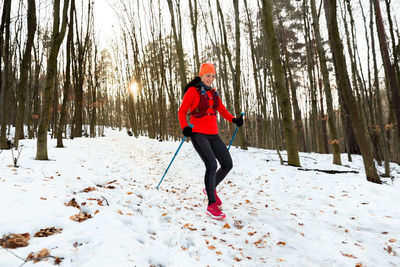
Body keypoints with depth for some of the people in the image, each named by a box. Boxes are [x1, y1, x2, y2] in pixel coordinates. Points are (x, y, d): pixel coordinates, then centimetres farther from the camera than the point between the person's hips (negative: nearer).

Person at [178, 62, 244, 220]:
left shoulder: (213, 93, 16)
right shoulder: (192, 91, -2)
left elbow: (222, 111, 17)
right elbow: (182, 111, -3)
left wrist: (234, 119, -1)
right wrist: (184, 127, -19)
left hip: (213, 135, 7)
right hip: (198, 134, -7)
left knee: (227, 164, 2)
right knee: (212, 165, -21)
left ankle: (210, 188, 27)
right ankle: (212, 206, -13)